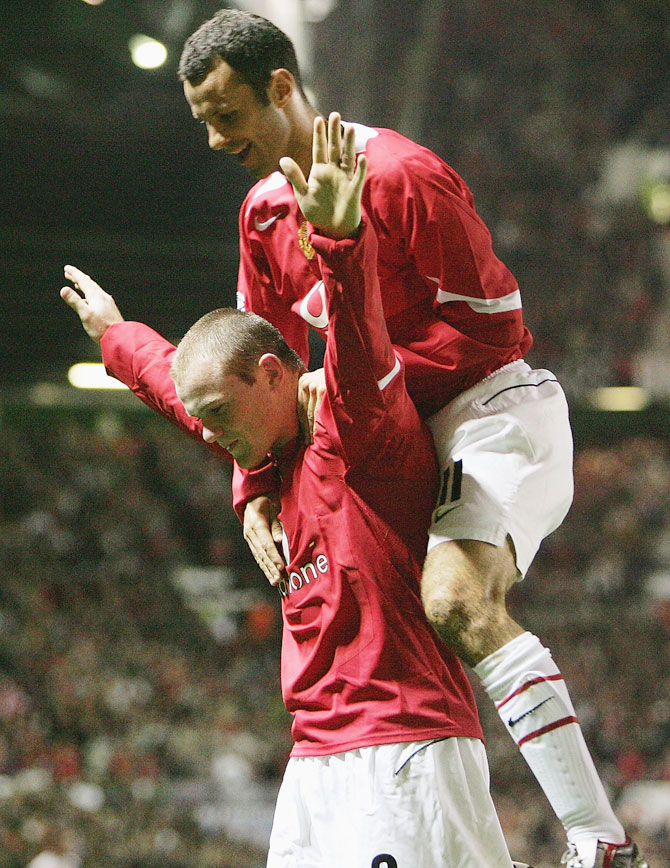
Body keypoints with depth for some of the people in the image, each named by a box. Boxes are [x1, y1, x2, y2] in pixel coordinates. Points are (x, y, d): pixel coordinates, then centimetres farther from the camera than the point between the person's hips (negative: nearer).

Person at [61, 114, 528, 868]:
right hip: (316, 765, 9)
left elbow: (360, 351, -29)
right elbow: (178, 383, 38)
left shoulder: (364, 431, -7)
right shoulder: (290, 459, 19)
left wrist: (340, 238, -45)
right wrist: (115, 336, 55)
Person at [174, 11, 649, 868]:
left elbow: (489, 324, -17)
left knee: (456, 600, -31)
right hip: (419, 437, 10)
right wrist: (254, 490, 3)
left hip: (496, 411, -10)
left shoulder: (400, 176, -18)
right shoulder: (263, 211, 10)